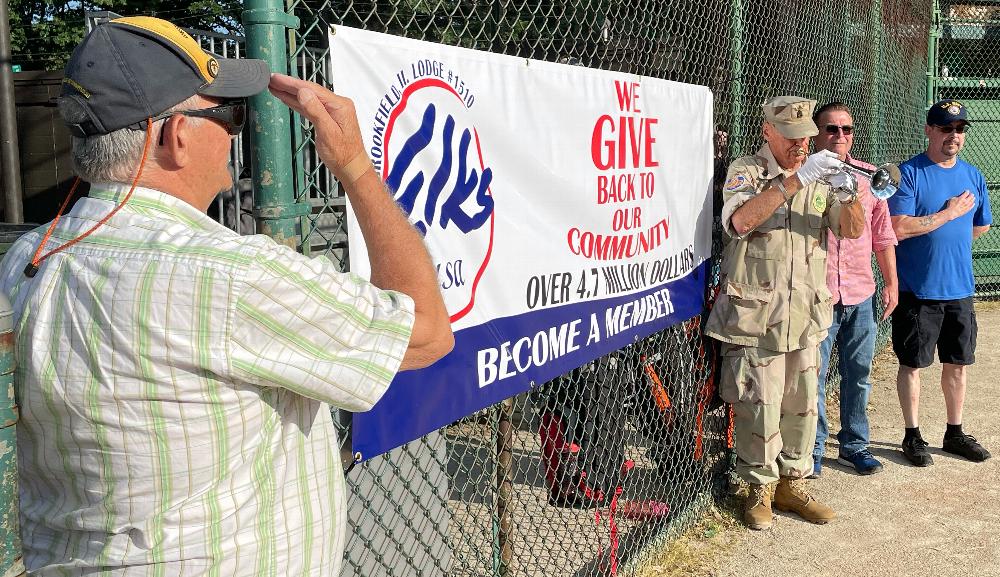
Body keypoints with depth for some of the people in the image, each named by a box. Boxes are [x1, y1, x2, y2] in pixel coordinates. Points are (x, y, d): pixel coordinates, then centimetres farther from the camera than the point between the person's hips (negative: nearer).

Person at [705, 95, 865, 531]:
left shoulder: (819, 175, 11)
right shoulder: (746, 171, -4)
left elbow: (853, 229, 3)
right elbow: (740, 221, -24)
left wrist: (846, 193, -18)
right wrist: (795, 181, -30)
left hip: (806, 315, 5)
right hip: (755, 314, -5)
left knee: (802, 404, 12)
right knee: (759, 406, 0)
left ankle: (791, 482, 27)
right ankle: (759, 488, 16)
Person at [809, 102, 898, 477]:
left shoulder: (869, 177, 9)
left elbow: (883, 235, 14)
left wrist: (891, 284, 14)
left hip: (861, 295, 4)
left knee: (858, 375, 13)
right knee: (813, 376, 2)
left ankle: (854, 444, 29)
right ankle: (812, 449, 18)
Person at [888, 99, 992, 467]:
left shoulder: (973, 175, 9)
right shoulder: (909, 173, -9)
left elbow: (981, 227, 19)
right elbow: (898, 229, -19)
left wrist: (940, 236, 10)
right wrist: (949, 214, -14)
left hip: (960, 288, 6)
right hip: (918, 289, -5)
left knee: (958, 364, 14)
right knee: (912, 364, 5)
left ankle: (955, 433, 28)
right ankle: (912, 436, 18)